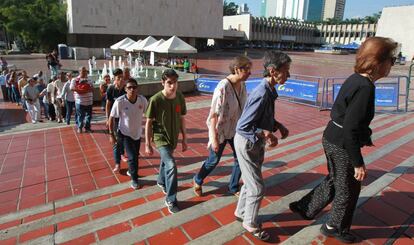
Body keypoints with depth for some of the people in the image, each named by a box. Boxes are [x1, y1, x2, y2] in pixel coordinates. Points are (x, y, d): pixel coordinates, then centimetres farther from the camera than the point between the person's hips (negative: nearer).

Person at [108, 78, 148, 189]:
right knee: (132, 157, -7)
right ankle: (134, 179, 17)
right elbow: (112, 118, -12)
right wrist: (111, 134, -9)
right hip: (125, 133, -4)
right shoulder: (119, 102, -25)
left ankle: (131, 171, 49)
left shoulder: (143, 100, -17)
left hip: (137, 133, 4)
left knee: (135, 155, 20)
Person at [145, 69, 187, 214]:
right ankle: (171, 200, 2)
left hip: (173, 137, 5)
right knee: (171, 166, -16)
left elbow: (181, 119, 3)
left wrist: (184, 139, 7)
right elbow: (148, 123, -13)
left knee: (165, 161, 26)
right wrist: (147, 144, -11)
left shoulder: (180, 98, -8)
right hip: (160, 138, -5)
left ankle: (161, 182, 56)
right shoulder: (155, 100, -21)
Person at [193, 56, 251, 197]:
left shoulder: (242, 85, -3)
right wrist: (214, 138, -25)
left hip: (236, 129, 7)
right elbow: (213, 114, -26)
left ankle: (233, 188, 34)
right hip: (220, 130, -6)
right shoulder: (223, 87, -26)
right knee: (214, 160, 11)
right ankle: (197, 181, 40)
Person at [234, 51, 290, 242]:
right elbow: (242, 127, -29)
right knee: (257, 187, 5)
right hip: (247, 144, -9)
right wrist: (266, 134, -30)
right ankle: (250, 224, 29)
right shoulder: (262, 94, -30)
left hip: (256, 143, 9)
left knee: (250, 181, 24)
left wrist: (278, 125, 0)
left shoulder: (269, 91, -1)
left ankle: (241, 212, 46)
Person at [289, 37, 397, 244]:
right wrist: (358, 163, -19)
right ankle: (335, 228, 36)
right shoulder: (365, 88, -25)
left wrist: (365, 137, 26)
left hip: (332, 140, 9)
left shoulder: (356, 79, 4)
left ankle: (304, 208, 38)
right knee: (348, 189, 14)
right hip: (342, 146, -9)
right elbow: (350, 131, -27)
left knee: (333, 181, 26)